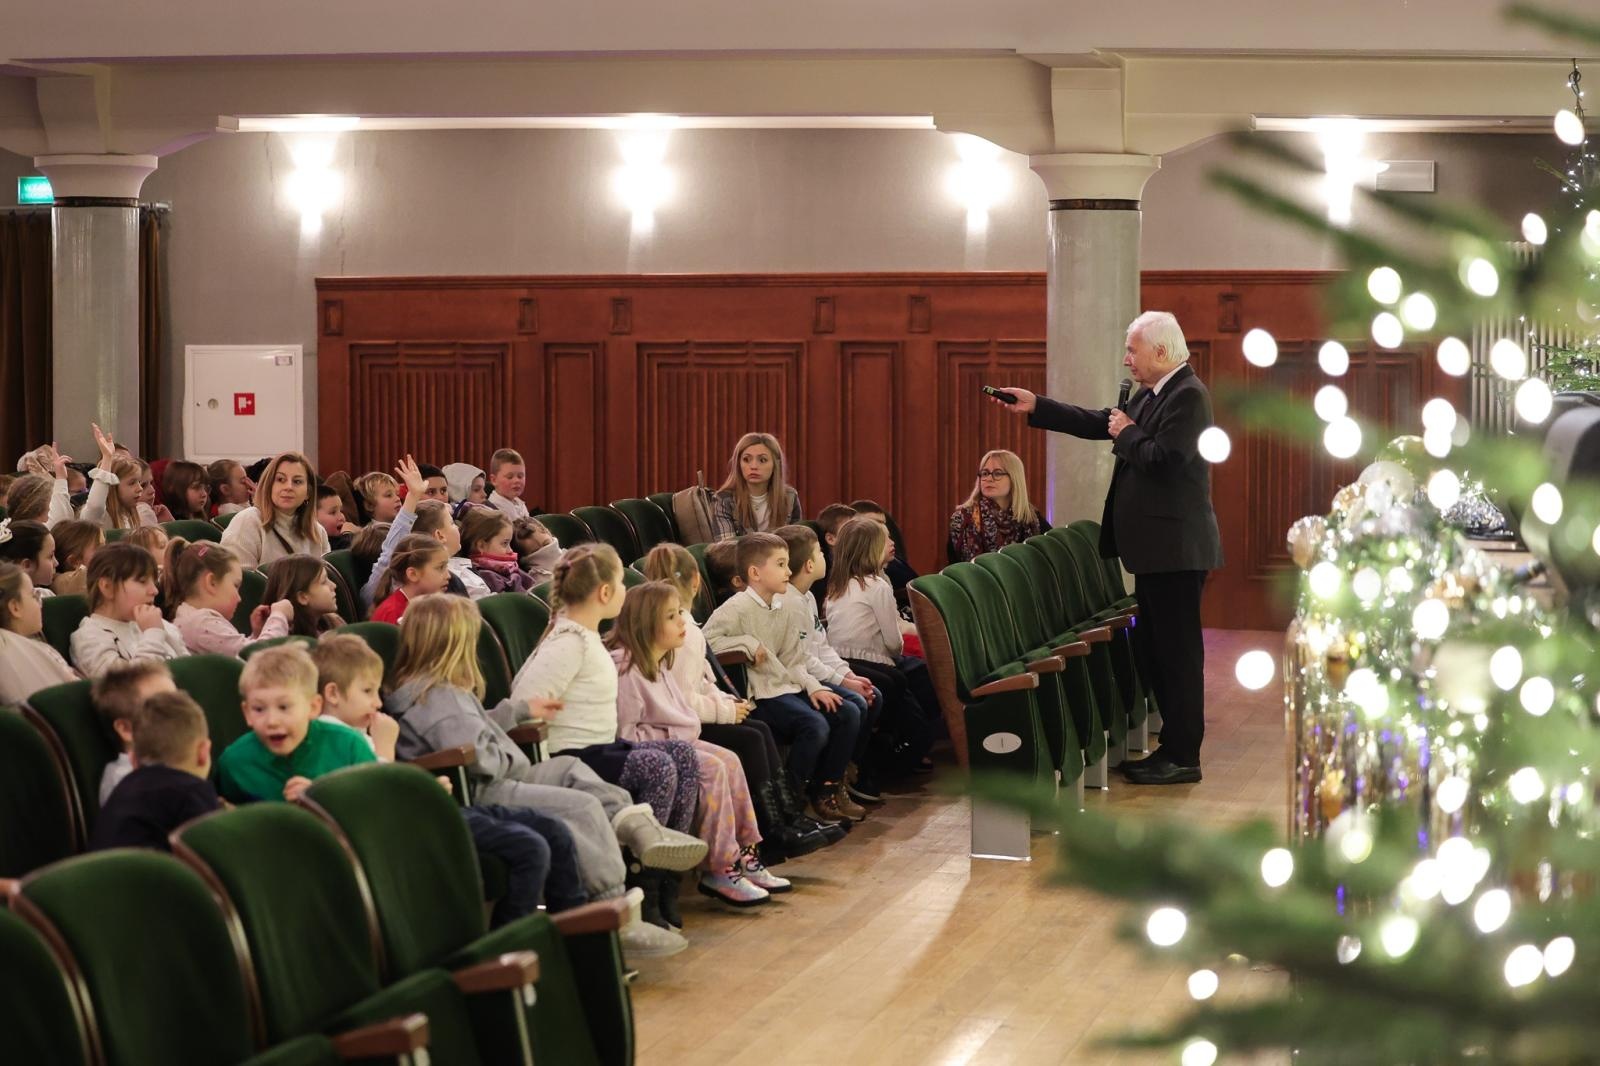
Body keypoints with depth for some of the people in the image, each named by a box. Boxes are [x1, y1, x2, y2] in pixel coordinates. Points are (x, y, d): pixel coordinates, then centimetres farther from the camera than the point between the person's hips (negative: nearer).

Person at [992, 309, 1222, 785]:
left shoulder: (1189, 396, -16)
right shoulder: (1152, 394, 14)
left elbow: (1164, 460, -25)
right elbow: (1099, 423, 18)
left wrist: (1127, 434, -9)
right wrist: (1036, 407, 16)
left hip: (1176, 549, -11)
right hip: (1156, 548, 11)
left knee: (1177, 651, -4)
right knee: (1153, 649, 15)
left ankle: (1183, 757, 1)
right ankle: (1172, 747, 22)